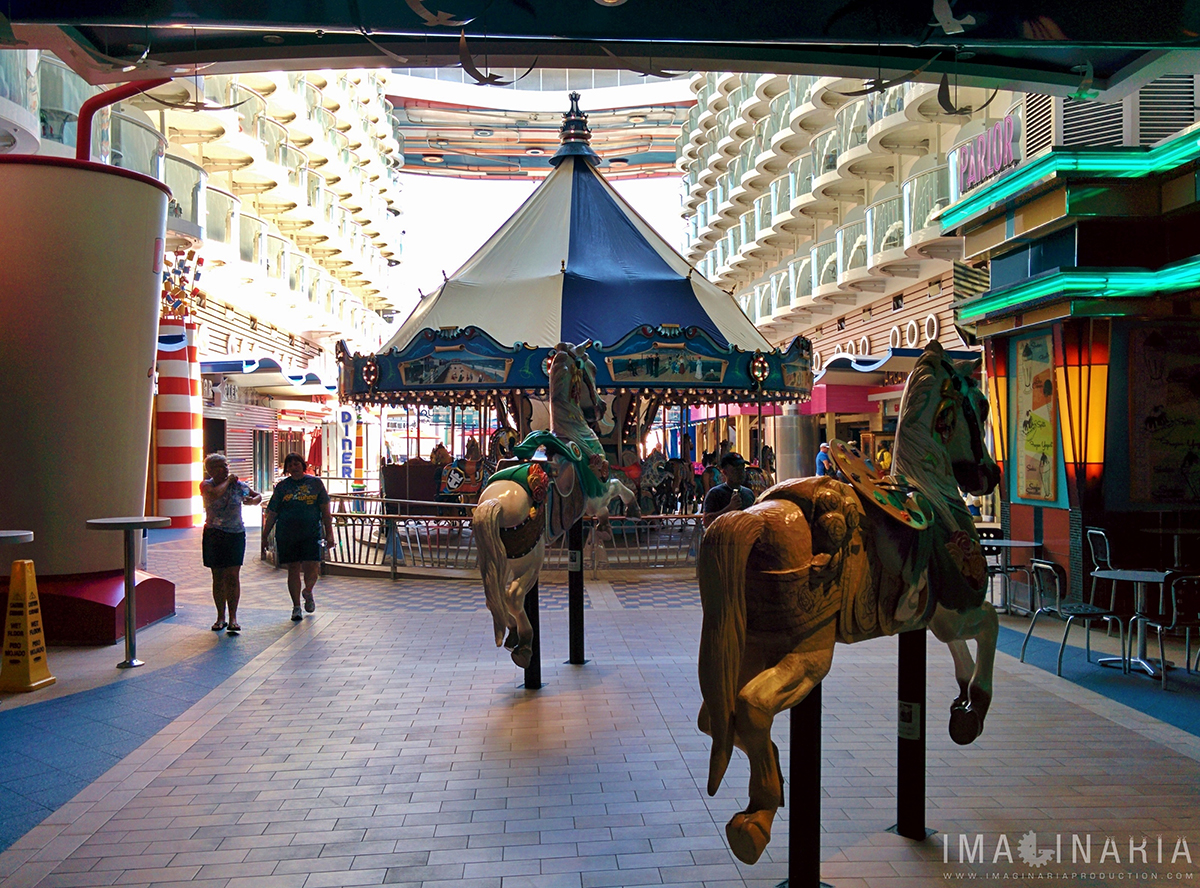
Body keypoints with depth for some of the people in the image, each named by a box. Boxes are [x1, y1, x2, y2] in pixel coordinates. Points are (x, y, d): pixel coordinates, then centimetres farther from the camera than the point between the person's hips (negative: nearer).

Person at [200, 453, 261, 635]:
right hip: (213, 536, -1)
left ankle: (233, 618, 0)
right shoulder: (206, 485, -2)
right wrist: (228, 481, -11)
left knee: (233, 576, -4)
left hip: (236, 534, 1)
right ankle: (220, 617, 14)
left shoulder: (239, 485, 4)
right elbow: (214, 494, -26)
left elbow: (258, 496, 19)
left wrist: (253, 500, -3)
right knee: (218, 577, 5)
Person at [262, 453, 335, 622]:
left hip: (311, 533, -1)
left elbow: (326, 511, 7)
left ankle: (308, 592, 23)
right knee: (293, 569, 3)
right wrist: (264, 536, 9)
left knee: (312, 567, -9)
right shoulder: (282, 486, 8)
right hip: (287, 535, 1)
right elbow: (272, 514, 10)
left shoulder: (315, 483, 6)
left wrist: (329, 534, 3)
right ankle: (296, 606, 15)